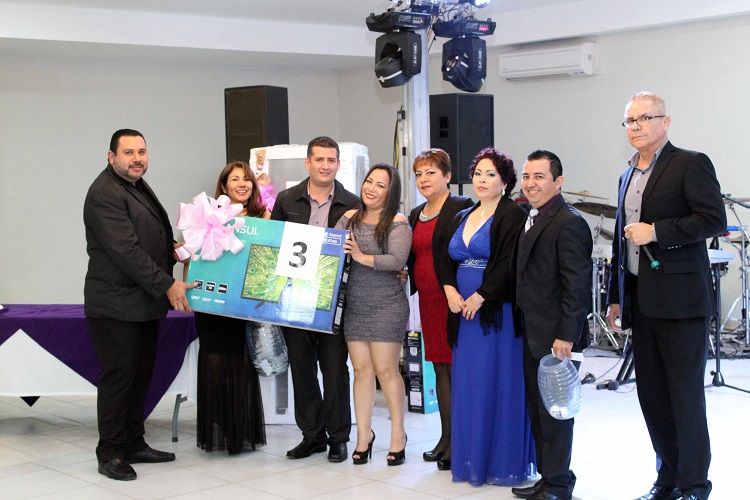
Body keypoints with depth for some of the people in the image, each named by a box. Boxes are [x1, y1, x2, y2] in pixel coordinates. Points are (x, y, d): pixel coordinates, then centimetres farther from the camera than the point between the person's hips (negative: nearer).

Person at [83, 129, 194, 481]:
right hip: (116, 304, -9)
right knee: (118, 377, -4)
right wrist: (167, 285, -22)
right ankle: (110, 454, 6)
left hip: (145, 303, 9)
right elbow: (126, 250, -22)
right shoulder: (105, 194, -15)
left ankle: (133, 445, 23)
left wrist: (173, 251, 5)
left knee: (140, 375, 13)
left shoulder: (139, 187, 16)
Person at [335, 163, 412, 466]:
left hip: (386, 306, -5)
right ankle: (364, 434, 18)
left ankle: (398, 434, 13)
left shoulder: (398, 223, -6)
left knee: (385, 370, -1)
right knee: (361, 369, 8)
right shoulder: (349, 218, 10)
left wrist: (362, 257, -23)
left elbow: (398, 260, -18)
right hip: (353, 305, 5)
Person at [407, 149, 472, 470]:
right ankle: (447, 439, 19)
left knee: (458, 366, -6)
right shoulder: (416, 215, 17)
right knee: (440, 368, 12)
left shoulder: (461, 208, -7)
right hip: (428, 299, 8)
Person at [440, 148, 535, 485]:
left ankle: (503, 463, 5)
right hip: (463, 312, 7)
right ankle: (471, 460, 16)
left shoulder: (512, 216, -6)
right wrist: (451, 290, -4)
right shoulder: (461, 219, 17)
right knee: (467, 387, 8)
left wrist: (479, 297, -16)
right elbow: (446, 260, 14)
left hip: (497, 313, -7)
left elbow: (508, 264, -15)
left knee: (498, 386, -3)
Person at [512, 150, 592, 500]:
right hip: (533, 334, 9)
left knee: (554, 411, 0)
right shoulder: (534, 218, 14)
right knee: (538, 409, 15)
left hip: (556, 336, -9)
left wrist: (566, 335, -21)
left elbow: (576, 284, -19)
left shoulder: (569, 223, -15)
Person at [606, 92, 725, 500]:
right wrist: (616, 298, 21)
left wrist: (655, 232, -18)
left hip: (680, 298, -7)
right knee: (652, 395, 10)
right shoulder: (629, 173, 18)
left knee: (685, 394, -3)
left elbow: (714, 220, -14)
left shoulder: (690, 164, -4)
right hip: (641, 299, 7)